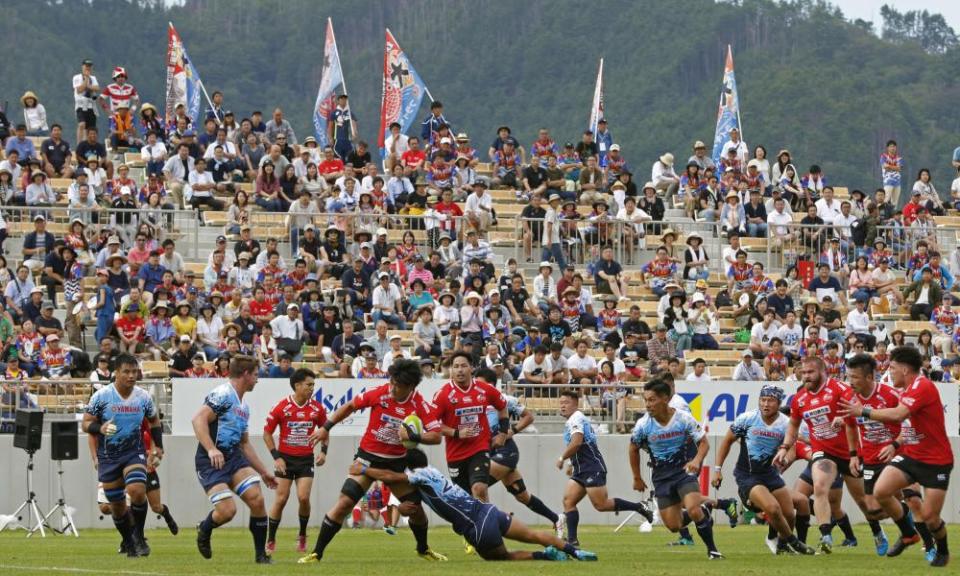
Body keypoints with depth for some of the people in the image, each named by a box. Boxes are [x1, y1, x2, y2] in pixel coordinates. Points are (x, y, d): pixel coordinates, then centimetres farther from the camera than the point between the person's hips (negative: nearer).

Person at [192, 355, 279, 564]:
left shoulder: (244, 407, 20)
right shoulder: (222, 395, -10)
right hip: (211, 461, -8)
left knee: (257, 499, -13)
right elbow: (198, 419, -23)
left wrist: (263, 472, 29)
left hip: (234, 457, 8)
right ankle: (204, 531, 16)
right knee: (227, 510, -19)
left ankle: (261, 553, -1)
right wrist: (211, 449, -33)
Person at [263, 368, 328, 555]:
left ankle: (302, 536, 12)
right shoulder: (281, 407, -9)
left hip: (306, 459, 2)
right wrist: (276, 457, -9)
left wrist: (323, 451, 2)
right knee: (281, 499, -4)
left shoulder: (317, 408, -2)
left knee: (303, 498, -11)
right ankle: (270, 540, 8)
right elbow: (267, 433, -2)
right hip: (285, 458, -2)